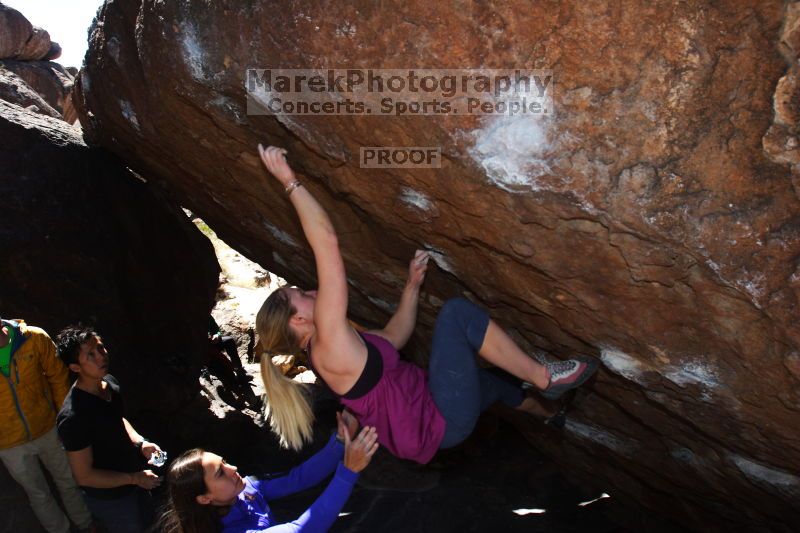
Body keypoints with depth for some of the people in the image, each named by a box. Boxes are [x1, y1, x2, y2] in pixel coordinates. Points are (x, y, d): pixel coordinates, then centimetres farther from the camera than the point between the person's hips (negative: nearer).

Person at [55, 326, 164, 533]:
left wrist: (140, 442, -7)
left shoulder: (109, 382, -10)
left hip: (133, 480, 8)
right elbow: (84, 476, -26)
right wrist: (134, 478, -21)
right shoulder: (73, 417, -34)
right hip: (109, 496, -8)